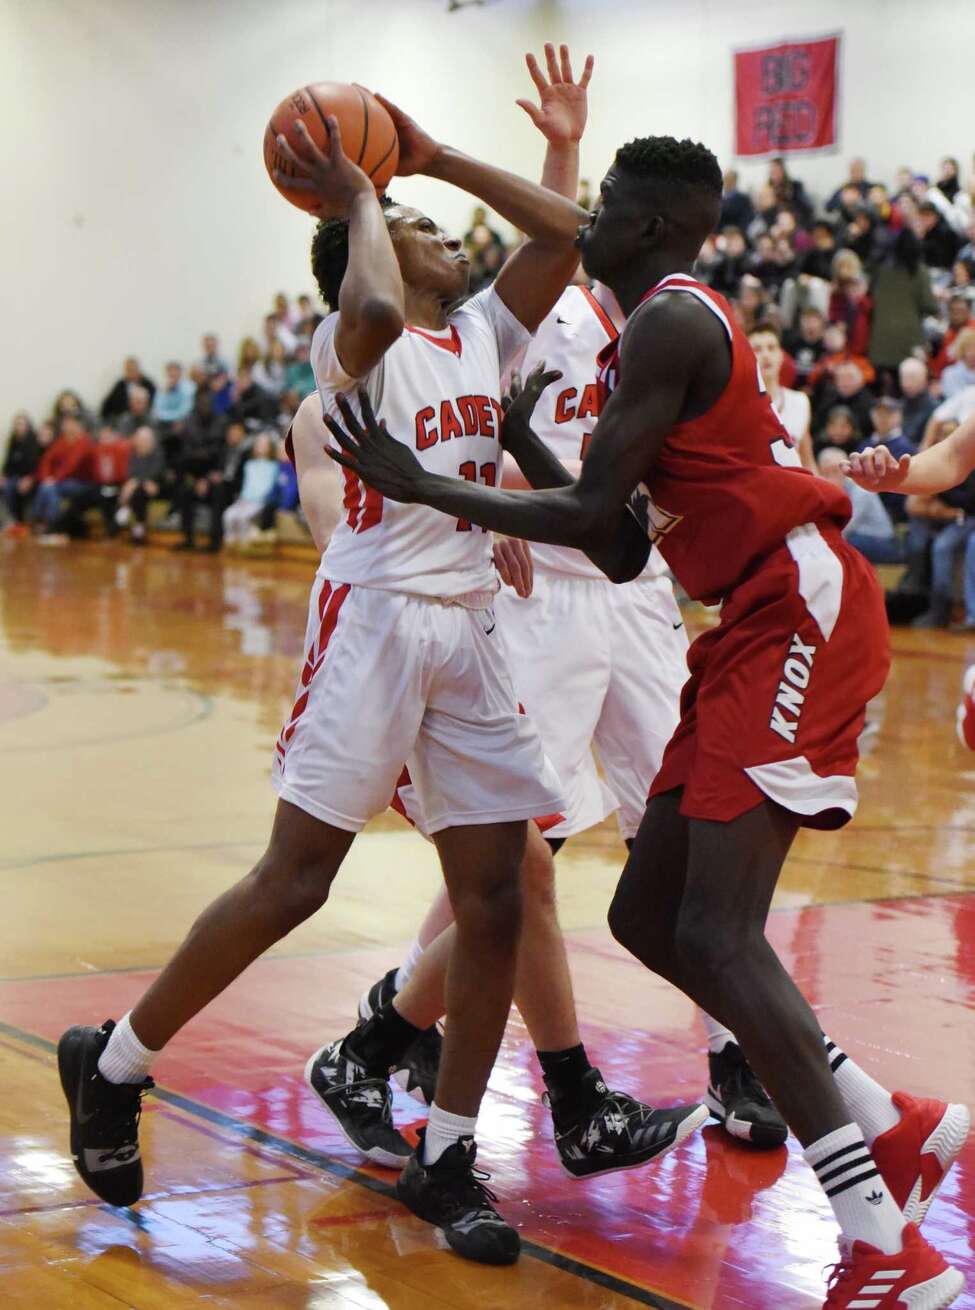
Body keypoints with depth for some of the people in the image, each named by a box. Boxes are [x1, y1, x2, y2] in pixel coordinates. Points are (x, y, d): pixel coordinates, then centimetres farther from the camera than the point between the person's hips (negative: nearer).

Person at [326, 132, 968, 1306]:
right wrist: (516, 435, 23)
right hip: (758, 630, 10)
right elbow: (620, 550, 23)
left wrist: (418, 486, -8)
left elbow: (593, 519, -16)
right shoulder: (662, 332, 22)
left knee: (716, 930, -17)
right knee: (648, 917, 10)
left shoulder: (672, 324, -10)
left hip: (801, 615, -10)